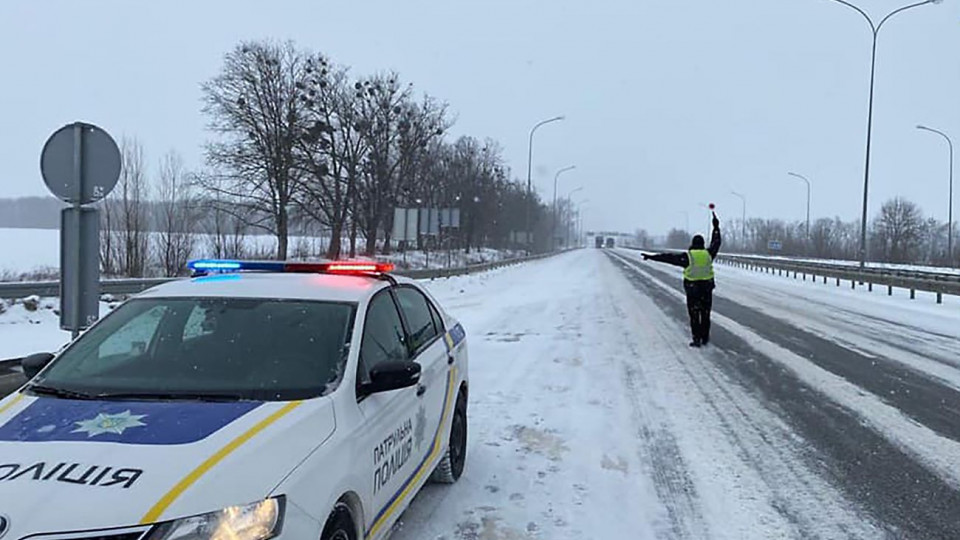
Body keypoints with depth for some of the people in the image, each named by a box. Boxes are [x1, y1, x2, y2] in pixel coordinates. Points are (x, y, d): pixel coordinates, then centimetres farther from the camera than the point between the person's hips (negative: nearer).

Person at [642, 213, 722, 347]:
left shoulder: (687, 256, -11)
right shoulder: (708, 254, -1)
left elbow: (669, 257, -10)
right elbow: (716, 243, 15)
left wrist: (651, 256, -5)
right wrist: (716, 227, 28)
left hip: (692, 289, -3)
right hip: (707, 289, 3)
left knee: (694, 315, 2)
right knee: (705, 315, 12)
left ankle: (697, 339, -1)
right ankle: (705, 338, 18)